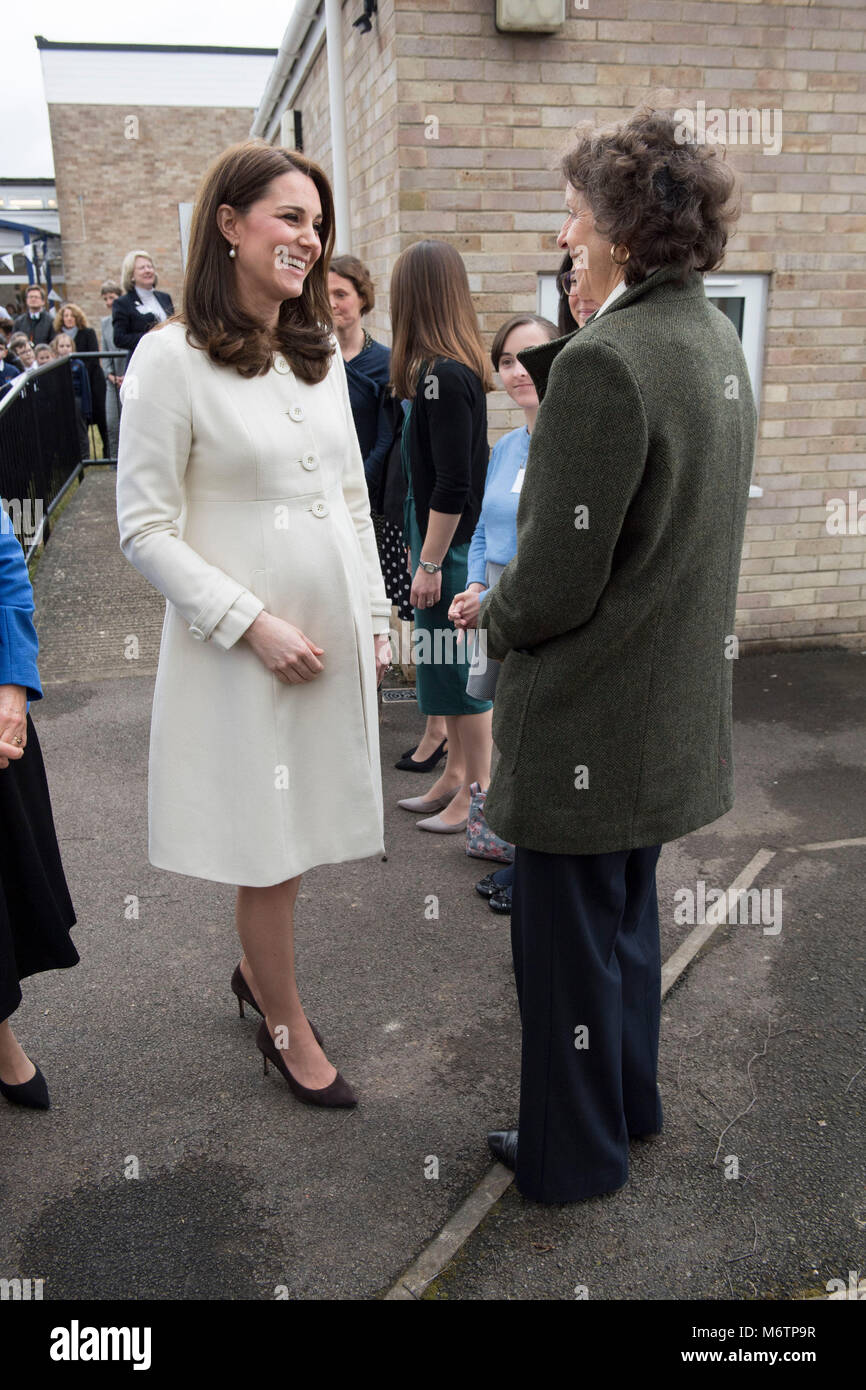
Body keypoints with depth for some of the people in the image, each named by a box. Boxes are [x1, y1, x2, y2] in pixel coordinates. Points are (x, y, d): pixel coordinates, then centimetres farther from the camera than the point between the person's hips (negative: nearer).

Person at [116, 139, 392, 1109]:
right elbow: (144, 529, -11)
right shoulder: (173, 358, -9)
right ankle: (285, 1027, 28)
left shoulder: (322, 354, 10)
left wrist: (374, 618, 10)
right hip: (243, 645, -6)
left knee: (297, 830, 15)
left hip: (334, 632, 6)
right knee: (266, 845, 6)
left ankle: (255, 970, 42)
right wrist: (253, 622, -17)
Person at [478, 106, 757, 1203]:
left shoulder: (605, 362, -24)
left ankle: (574, 1153, 32)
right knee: (627, 911, 25)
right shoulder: (714, 337, 6)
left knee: (569, 937, 10)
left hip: (589, 722, -9)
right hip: (672, 706, 9)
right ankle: (628, 1100, 46)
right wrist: (541, 357, 8)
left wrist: (492, 617, -4)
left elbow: (557, 580, -24)